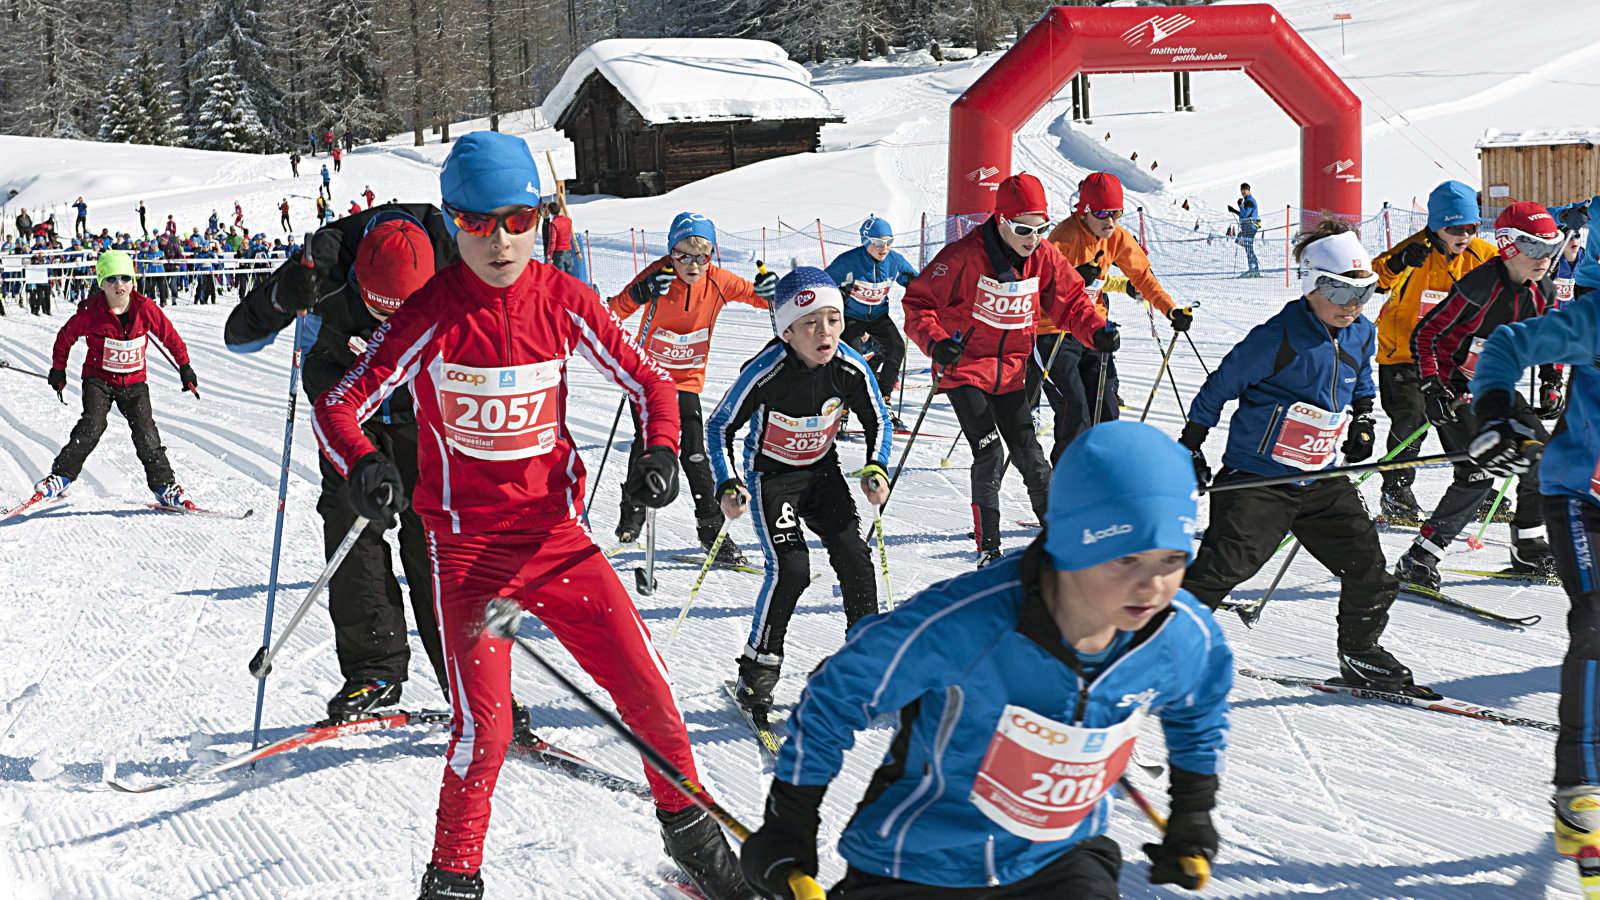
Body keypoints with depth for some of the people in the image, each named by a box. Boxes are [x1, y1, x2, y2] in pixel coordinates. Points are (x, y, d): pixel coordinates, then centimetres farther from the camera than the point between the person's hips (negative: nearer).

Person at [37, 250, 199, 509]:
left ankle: (164, 487, 4)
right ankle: (61, 477, -12)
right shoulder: (91, 312, -13)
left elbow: (169, 335, 6)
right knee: (92, 426, -22)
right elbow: (65, 337, 5)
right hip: (98, 379, -2)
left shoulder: (144, 308, -9)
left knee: (146, 434, -8)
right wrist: (58, 368, 14)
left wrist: (185, 366, 12)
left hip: (134, 383, 2)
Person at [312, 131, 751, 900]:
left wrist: (658, 450, -14)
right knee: (483, 729, -13)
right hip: (467, 546, -3)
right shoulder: (430, 317, -12)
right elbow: (339, 405, -11)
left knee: (646, 690, -1)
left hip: (556, 534, 3)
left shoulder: (563, 303, -4)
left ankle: (687, 828, 24)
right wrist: (362, 465, -32)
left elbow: (648, 380, 6)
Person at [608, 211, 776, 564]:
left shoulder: (717, 281, -12)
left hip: (688, 379, 1)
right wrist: (641, 294, -43)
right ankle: (632, 519, 12)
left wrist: (767, 291, -23)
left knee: (694, 453, -5)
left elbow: (757, 296, 1)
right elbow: (615, 312, -24)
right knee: (647, 443, -9)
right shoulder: (658, 275, -18)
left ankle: (712, 530, 3)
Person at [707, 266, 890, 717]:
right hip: (771, 473, -4)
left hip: (822, 472, 4)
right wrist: (727, 486, -26)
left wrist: (876, 468, -15)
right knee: (791, 566, -19)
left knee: (853, 557, -7)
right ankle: (758, 670, -4)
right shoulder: (765, 373, -28)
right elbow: (720, 427, -16)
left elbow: (878, 421, 1)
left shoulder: (851, 368, -18)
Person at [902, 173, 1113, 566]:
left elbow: (1069, 302, 8)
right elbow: (918, 302, -16)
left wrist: (1096, 331, -9)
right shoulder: (965, 256, -21)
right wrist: (935, 341, -32)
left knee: (1029, 454, 7)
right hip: (965, 368, -5)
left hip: (1009, 371, 5)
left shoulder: (1044, 257, -5)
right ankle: (988, 547, -3)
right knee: (990, 456, -13)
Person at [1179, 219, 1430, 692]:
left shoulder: (1361, 335, 4)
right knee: (1226, 563, -14)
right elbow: (1222, 384, -10)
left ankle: (1360, 653, 24)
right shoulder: (1279, 337, -19)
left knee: (1367, 564, 5)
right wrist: (1192, 444, -5)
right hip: (1257, 476, -7)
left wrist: (1363, 423, 12)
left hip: (1322, 480, 7)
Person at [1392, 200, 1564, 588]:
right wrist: (1431, 387, -27)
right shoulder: (1478, 289, -25)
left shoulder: (1541, 292, -2)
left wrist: (1551, 380, 8)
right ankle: (1418, 559, -13)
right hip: (1454, 390, -8)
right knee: (1477, 475, -19)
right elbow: (1424, 335, -20)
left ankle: (1529, 549, 17)